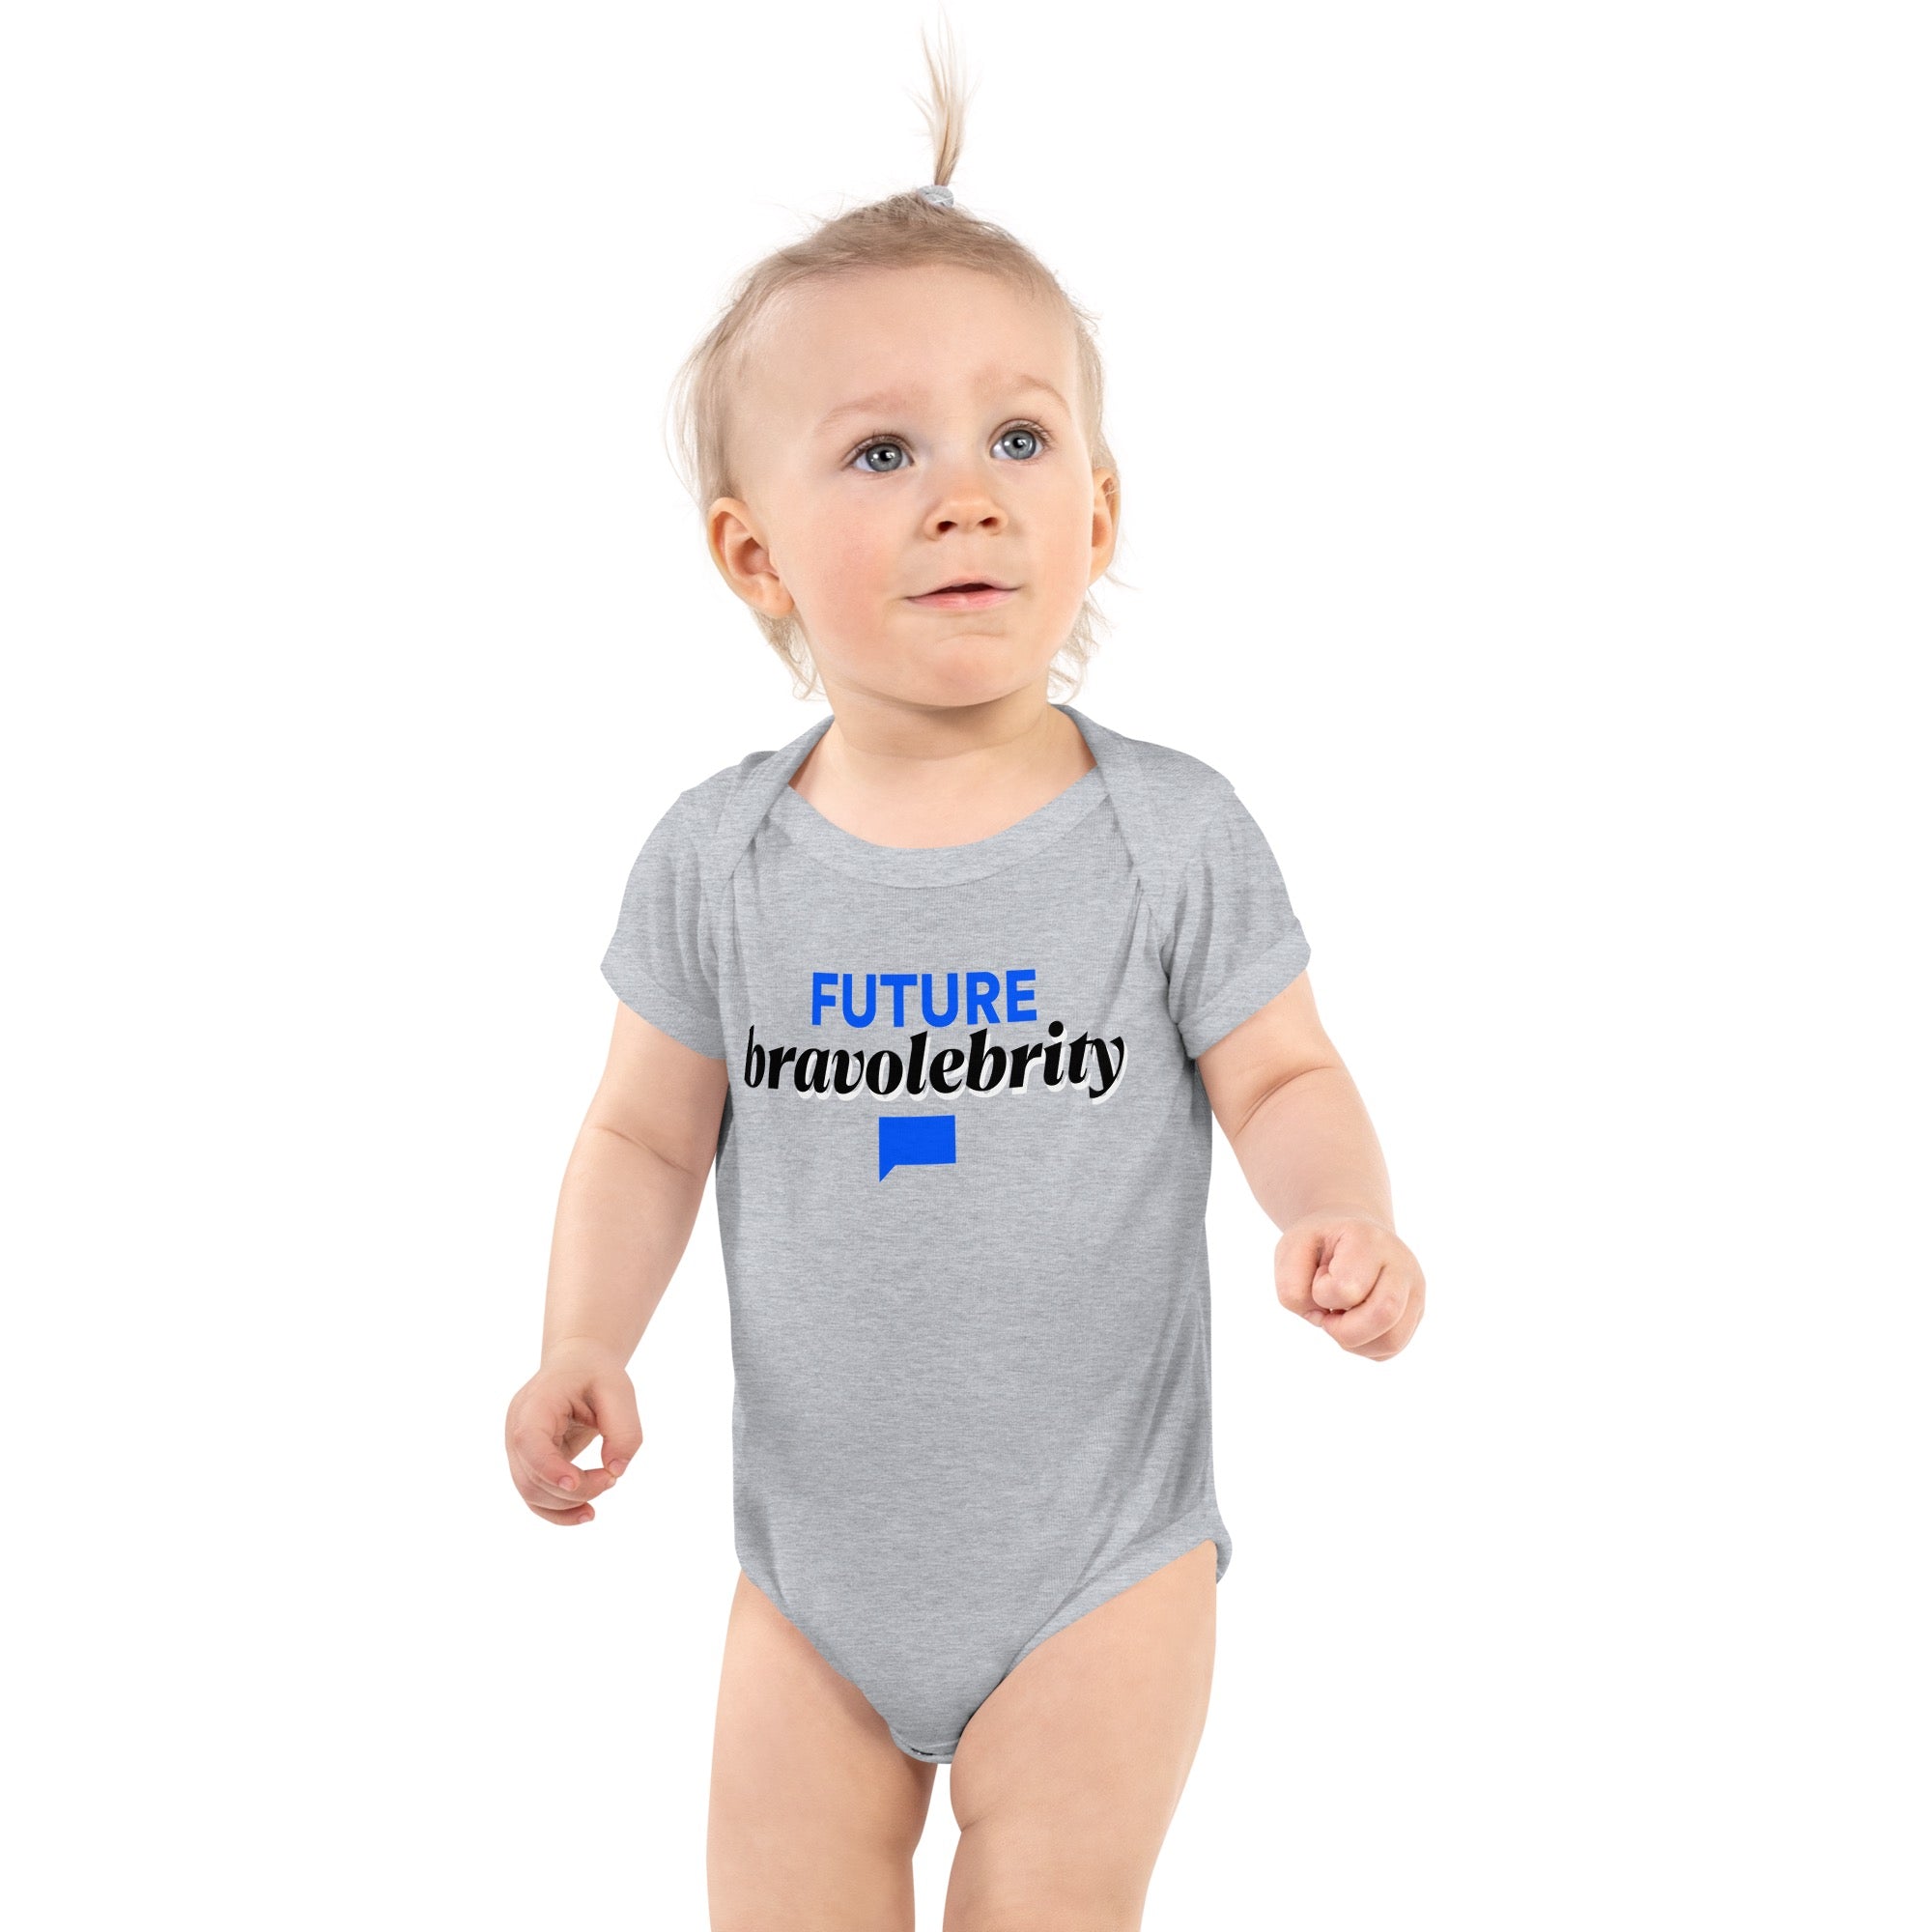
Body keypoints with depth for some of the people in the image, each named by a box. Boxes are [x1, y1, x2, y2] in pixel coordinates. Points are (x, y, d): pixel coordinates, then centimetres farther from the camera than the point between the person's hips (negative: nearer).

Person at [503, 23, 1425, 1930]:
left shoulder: (1171, 833, -9)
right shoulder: (718, 857, -5)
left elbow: (1279, 1076, -2)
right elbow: (648, 1133, 3)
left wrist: (1341, 1212, -23)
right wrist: (582, 1344, -11)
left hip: (1097, 1560, -2)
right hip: (816, 1561, 2)